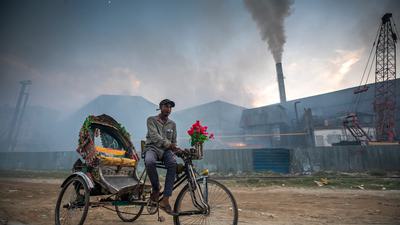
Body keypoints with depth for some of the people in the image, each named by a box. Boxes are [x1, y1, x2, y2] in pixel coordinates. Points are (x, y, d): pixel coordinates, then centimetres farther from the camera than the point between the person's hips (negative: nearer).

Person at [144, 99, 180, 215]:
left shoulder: (172, 124, 17)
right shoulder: (151, 120, 3)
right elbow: (154, 136, -13)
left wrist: (175, 148, -3)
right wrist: (169, 144, -22)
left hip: (166, 150, 3)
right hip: (152, 148, -3)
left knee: (173, 163, -32)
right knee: (149, 162, -39)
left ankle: (165, 200, -31)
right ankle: (156, 187, -11)